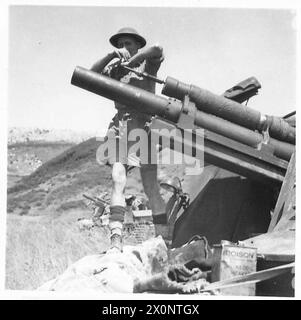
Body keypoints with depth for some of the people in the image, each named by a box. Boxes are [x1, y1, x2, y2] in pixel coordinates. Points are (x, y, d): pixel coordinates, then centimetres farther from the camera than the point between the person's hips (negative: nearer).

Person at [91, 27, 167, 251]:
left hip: (143, 125, -2)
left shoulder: (147, 64, 10)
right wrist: (111, 56, -3)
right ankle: (116, 235, -18)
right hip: (121, 126, 3)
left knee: (150, 184, -3)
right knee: (118, 179, -13)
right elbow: (92, 74, 6)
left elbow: (157, 50, -11)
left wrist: (131, 62, -7)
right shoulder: (115, 68, 19)